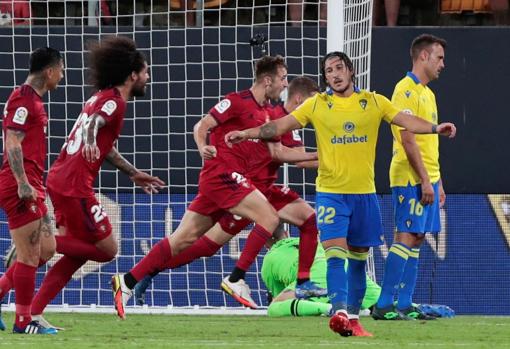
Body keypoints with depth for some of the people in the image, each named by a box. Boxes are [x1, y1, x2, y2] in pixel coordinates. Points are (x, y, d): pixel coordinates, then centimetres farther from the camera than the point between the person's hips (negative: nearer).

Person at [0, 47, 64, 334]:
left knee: (46, 250, 12)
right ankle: (23, 321, -1)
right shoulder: (23, 100, -12)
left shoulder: (33, 100, 19)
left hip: (30, 186, 10)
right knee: (31, 255, -6)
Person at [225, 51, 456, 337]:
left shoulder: (373, 102, 5)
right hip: (331, 192, -2)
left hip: (364, 192, 2)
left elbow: (405, 120, -2)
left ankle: (353, 318, 17)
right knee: (336, 253, -16)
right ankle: (340, 312, -26)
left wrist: (435, 128, -18)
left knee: (358, 259, 8)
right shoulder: (317, 105, 3)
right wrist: (247, 134, -10)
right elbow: (282, 125, 0)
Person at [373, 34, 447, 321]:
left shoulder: (427, 92, 19)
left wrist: (438, 182, 20)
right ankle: (385, 305, -11)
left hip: (426, 178, 9)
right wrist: (425, 180, -20)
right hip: (411, 179, -9)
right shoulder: (407, 90, -11)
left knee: (415, 239, 7)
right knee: (406, 238, -11)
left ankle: (405, 305, 8)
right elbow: (407, 139, -17)